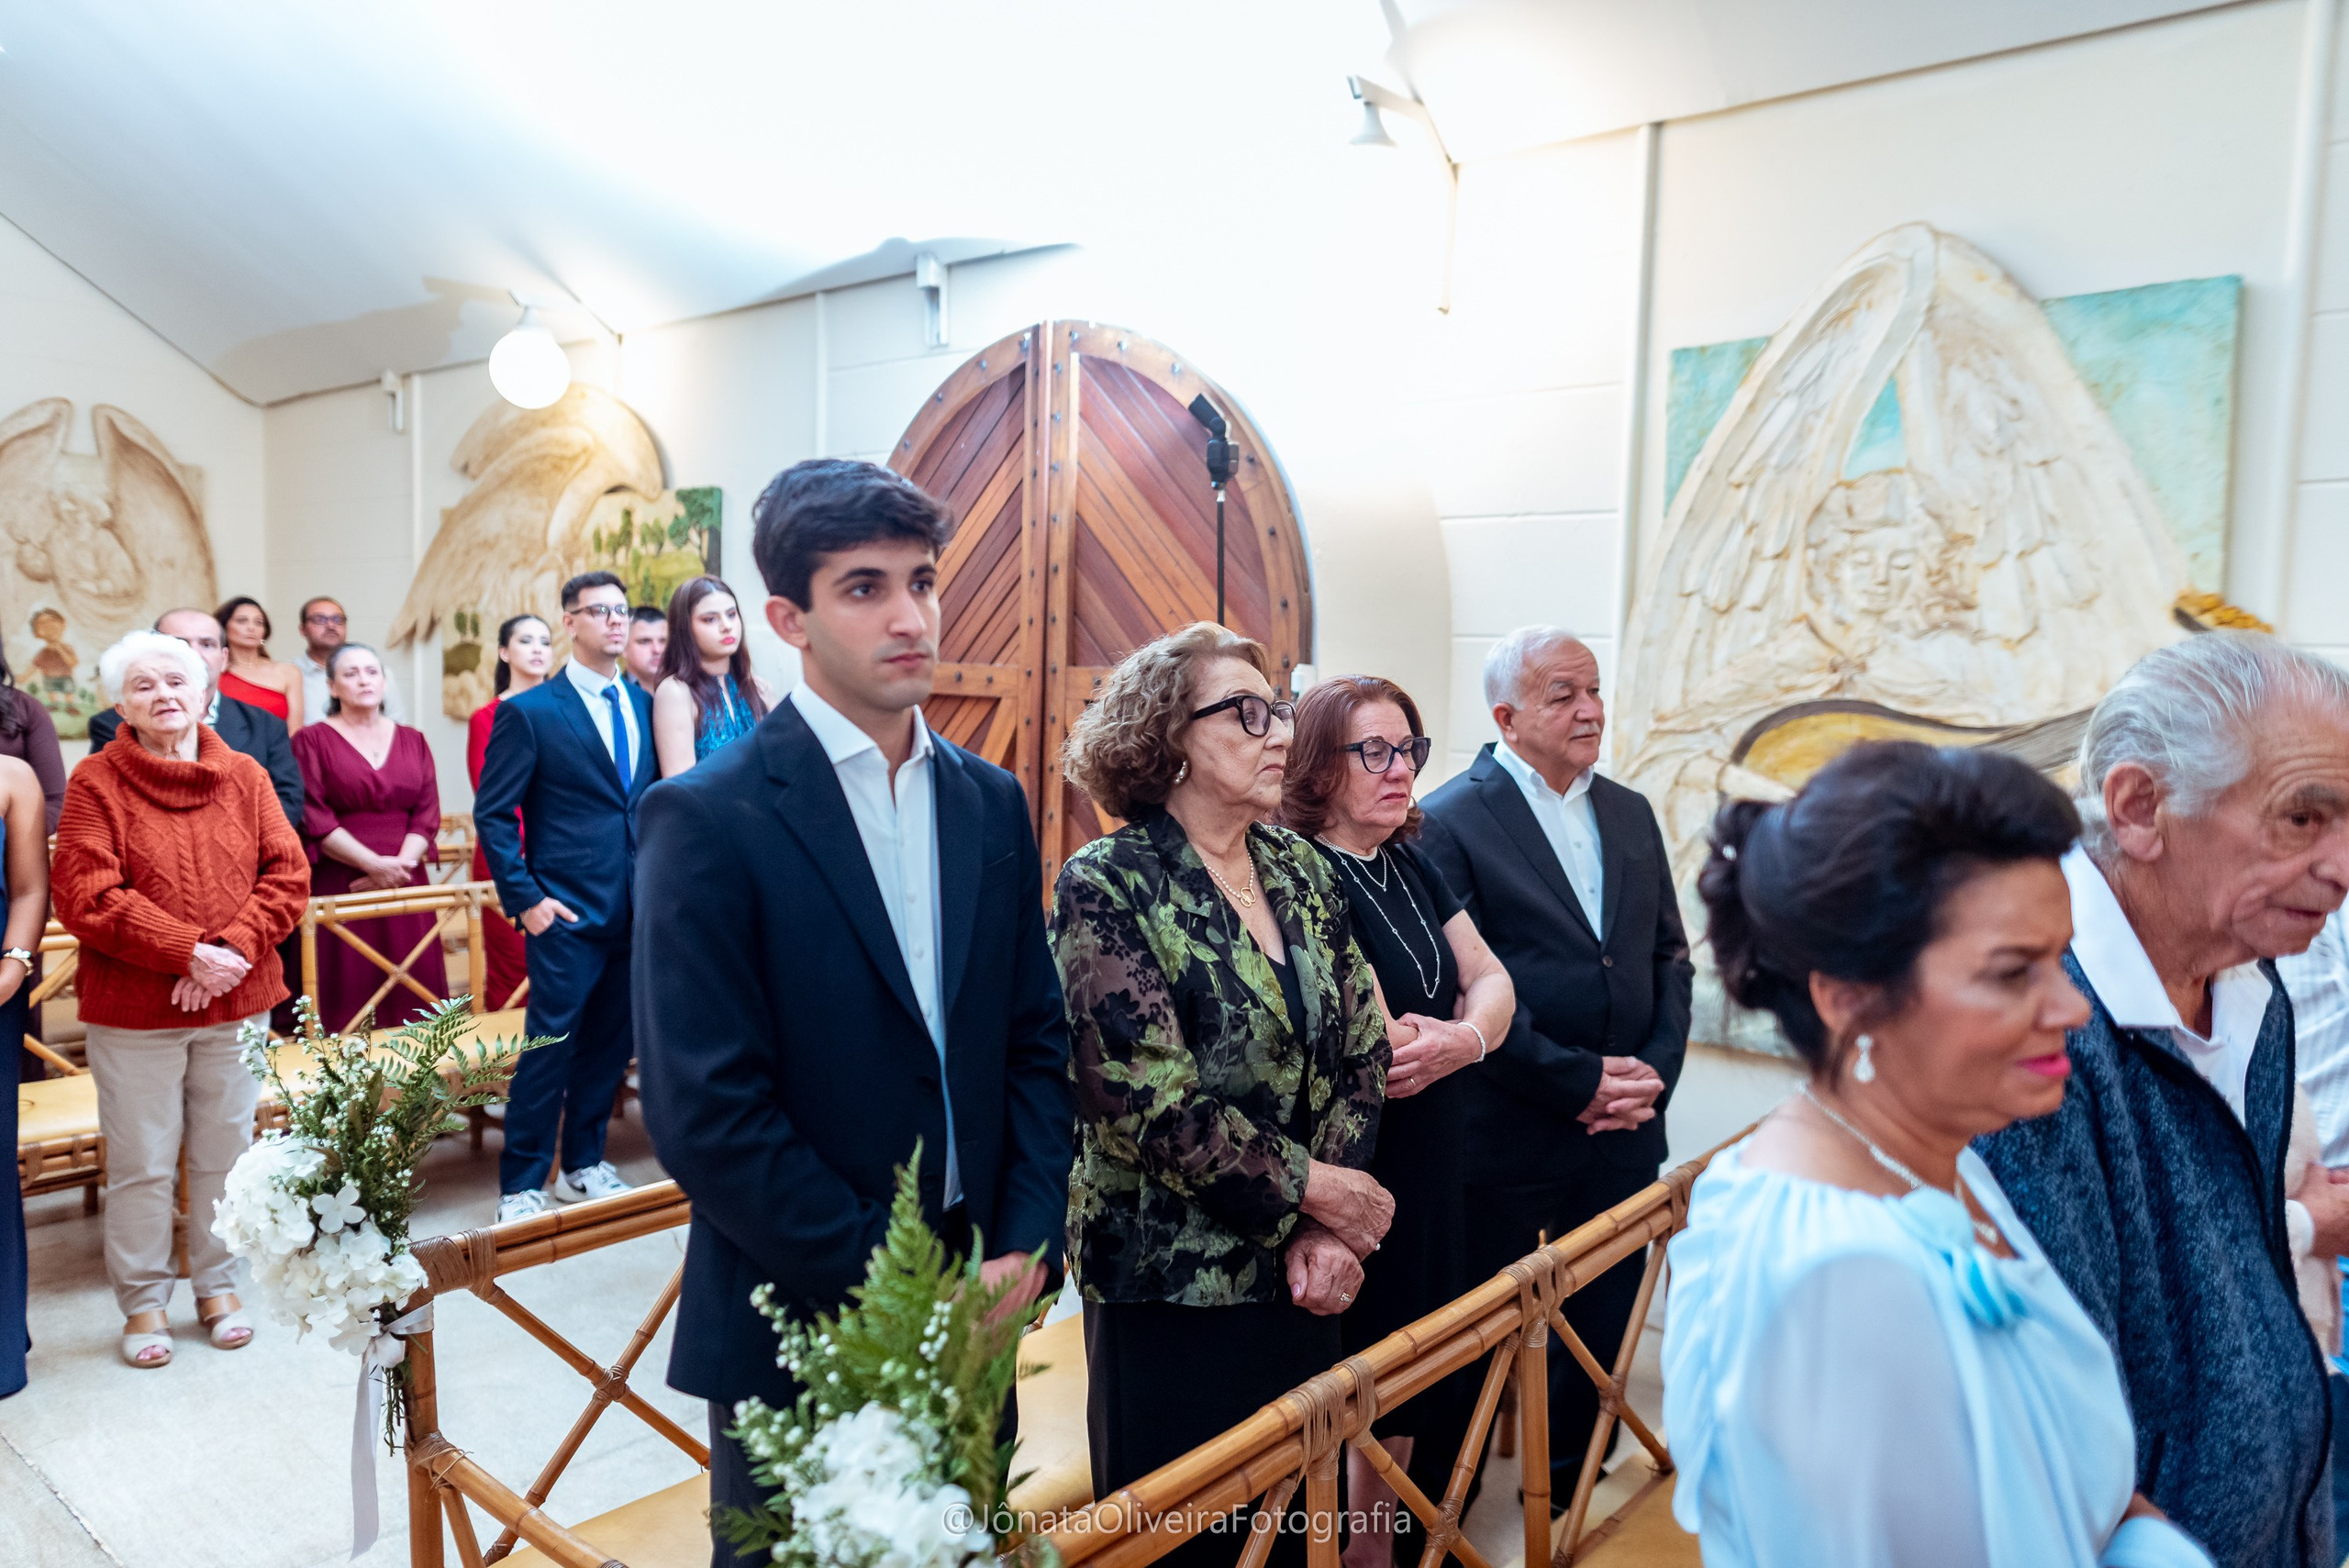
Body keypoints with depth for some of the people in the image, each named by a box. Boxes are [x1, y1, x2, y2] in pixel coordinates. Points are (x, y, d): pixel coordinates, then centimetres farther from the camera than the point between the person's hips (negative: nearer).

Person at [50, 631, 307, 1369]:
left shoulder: (245, 776, 4)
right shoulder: (96, 782, -4)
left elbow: (287, 874, 0)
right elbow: (85, 896, -12)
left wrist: (234, 949, -15)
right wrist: (190, 953, -18)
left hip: (237, 1002, 3)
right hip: (133, 1007, -3)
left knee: (225, 1153, 12)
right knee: (142, 1163, 5)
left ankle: (218, 1284, 29)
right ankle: (142, 1301, 23)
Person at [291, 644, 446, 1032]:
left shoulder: (412, 740, 13)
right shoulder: (312, 740, 4)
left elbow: (427, 813, 5)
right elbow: (313, 818, -6)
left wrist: (401, 863, -12)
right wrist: (375, 864, -15)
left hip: (405, 885, 3)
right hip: (339, 887, -3)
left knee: (411, 995, 1)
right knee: (348, 993, -4)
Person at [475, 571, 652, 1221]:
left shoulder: (643, 704, 9)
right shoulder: (529, 712, -5)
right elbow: (492, 815, -5)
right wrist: (524, 899, -11)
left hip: (636, 910, 5)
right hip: (568, 913, -5)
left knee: (610, 1045, 14)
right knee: (550, 1050, 0)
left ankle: (584, 1164, 31)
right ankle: (520, 1187, 14)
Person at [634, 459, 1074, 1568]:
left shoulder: (990, 802, 3)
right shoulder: (706, 819, -14)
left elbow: (1036, 1040, 6)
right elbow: (706, 1112, -17)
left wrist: (1025, 1245, -5)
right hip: (798, 1326, -5)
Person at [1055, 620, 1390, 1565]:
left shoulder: (1300, 871, 5)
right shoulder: (1109, 887, -14)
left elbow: (1361, 1051, 2)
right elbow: (1148, 1104, -20)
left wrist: (1328, 1234, -8)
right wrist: (1310, 1191, -13)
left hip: (1302, 1276, 6)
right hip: (1172, 1287, -6)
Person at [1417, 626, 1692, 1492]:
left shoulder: (1630, 813, 10)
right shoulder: (1448, 821, -10)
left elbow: (1670, 954, 12)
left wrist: (1656, 1069, -3)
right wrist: (1577, 1081, -15)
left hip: (1625, 1129, 6)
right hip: (1506, 1132, -5)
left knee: (1603, 1329, 16)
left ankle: (1570, 1487, 36)